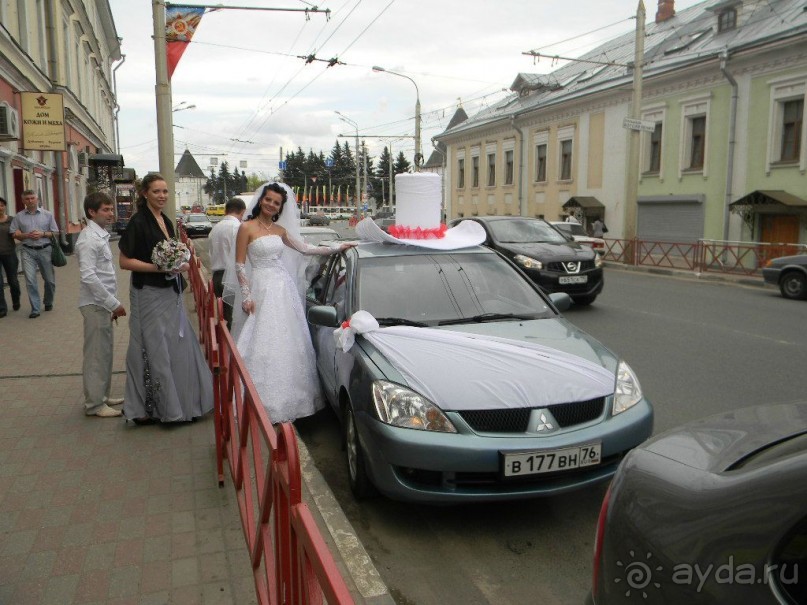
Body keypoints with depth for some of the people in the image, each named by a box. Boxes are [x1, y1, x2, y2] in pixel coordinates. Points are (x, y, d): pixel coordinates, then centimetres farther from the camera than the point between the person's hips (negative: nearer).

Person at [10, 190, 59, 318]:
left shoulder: (47, 215, 5)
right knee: (30, 280, -8)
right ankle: (35, 308, -4)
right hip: (28, 251, 0)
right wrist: (27, 235, -11)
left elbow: (55, 233, 5)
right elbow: (15, 234, 6)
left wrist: (42, 234, -12)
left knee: (49, 280, 8)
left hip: (45, 250, 0)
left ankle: (48, 303, 30)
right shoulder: (19, 217, 6)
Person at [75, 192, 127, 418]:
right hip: (95, 304, -9)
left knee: (105, 350, 16)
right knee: (96, 353, -1)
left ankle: (102, 395, 28)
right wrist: (113, 303, -20)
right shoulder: (89, 238, -16)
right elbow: (88, 276, -23)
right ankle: (94, 404, 10)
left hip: (104, 303, 9)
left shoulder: (101, 235, 13)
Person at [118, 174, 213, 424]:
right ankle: (147, 408, 14)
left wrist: (180, 264, 2)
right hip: (149, 295, -8)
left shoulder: (166, 221, 11)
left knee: (176, 347, 13)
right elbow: (125, 261, -15)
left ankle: (177, 402, 27)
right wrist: (160, 268, -21)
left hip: (169, 293, 8)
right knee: (154, 350, 0)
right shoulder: (138, 222, -12)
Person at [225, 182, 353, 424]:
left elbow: (305, 248, 16)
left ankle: (284, 395, 23)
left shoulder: (280, 229, 12)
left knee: (287, 342, 10)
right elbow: (239, 265, -6)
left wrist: (337, 248, 13)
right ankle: (261, 399, 8)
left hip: (284, 288, 6)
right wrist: (246, 295, -13)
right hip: (261, 288, -6)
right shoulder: (247, 228, -3)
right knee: (262, 343, -3)